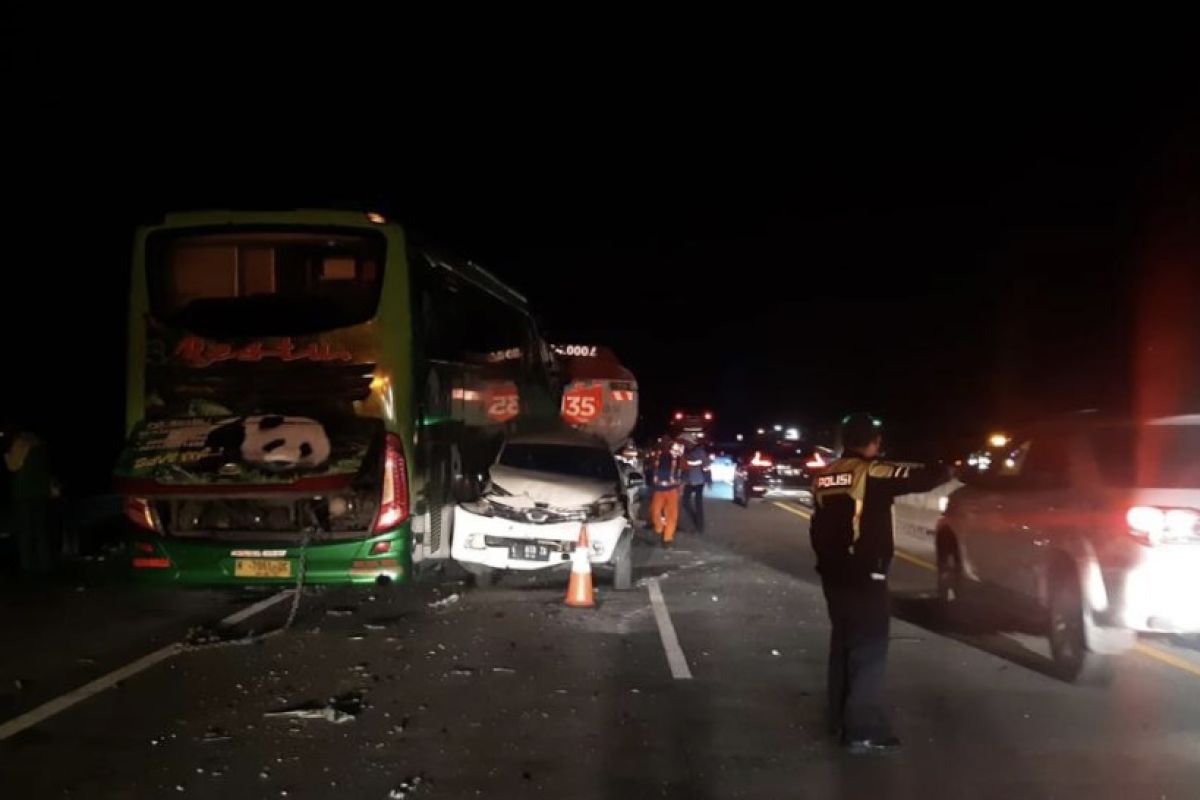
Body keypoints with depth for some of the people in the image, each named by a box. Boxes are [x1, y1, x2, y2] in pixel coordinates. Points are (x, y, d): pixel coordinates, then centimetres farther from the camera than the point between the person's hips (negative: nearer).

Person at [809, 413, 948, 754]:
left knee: (843, 643, 18)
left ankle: (840, 718, 26)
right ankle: (863, 730, -6)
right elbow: (921, 479, -13)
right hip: (864, 575, -8)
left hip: (833, 573, 8)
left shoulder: (825, 477, 9)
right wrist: (945, 470, 8)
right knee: (869, 649, -4)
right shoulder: (871, 472, -12)